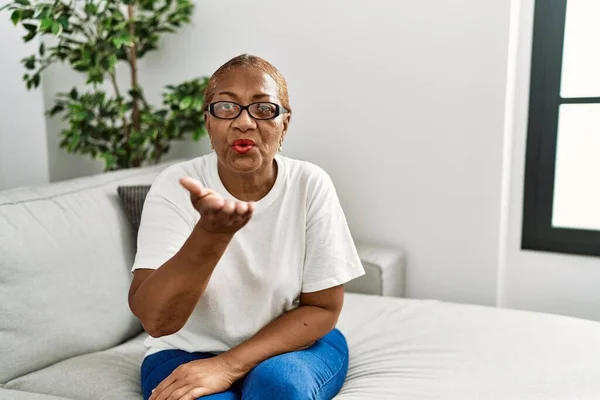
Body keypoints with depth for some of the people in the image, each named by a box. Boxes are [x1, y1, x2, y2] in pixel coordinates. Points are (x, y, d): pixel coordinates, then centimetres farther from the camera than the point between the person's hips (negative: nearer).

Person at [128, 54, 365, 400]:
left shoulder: (310, 185, -15)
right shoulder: (175, 186, -16)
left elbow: (322, 308, -10)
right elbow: (155, 320, -25)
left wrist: (229, 366, -22)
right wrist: (211, 231, -43)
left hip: (294, 343, 1)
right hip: (190, 351, 0)